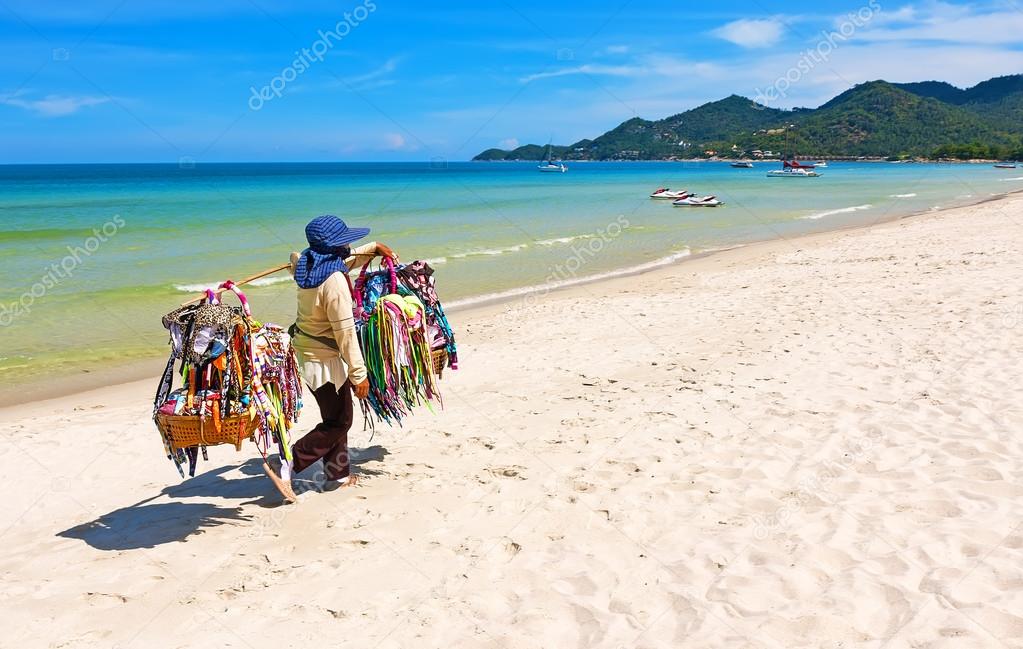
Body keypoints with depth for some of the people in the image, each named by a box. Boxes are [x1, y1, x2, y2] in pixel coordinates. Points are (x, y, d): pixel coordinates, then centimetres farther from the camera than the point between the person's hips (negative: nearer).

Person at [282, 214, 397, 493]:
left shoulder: (309, 264, 1)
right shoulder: (334, 280, -26)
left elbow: (346, 260, 25)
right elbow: (345, 331, -25)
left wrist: (375, 248, 22)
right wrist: (359, 373, -20)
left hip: (305, 351, 9)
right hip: (324, 359, -9)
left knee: (336, 417, 20)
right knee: (338, 423, 6)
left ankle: (338, 475, 30)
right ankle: (291, 462, 2)